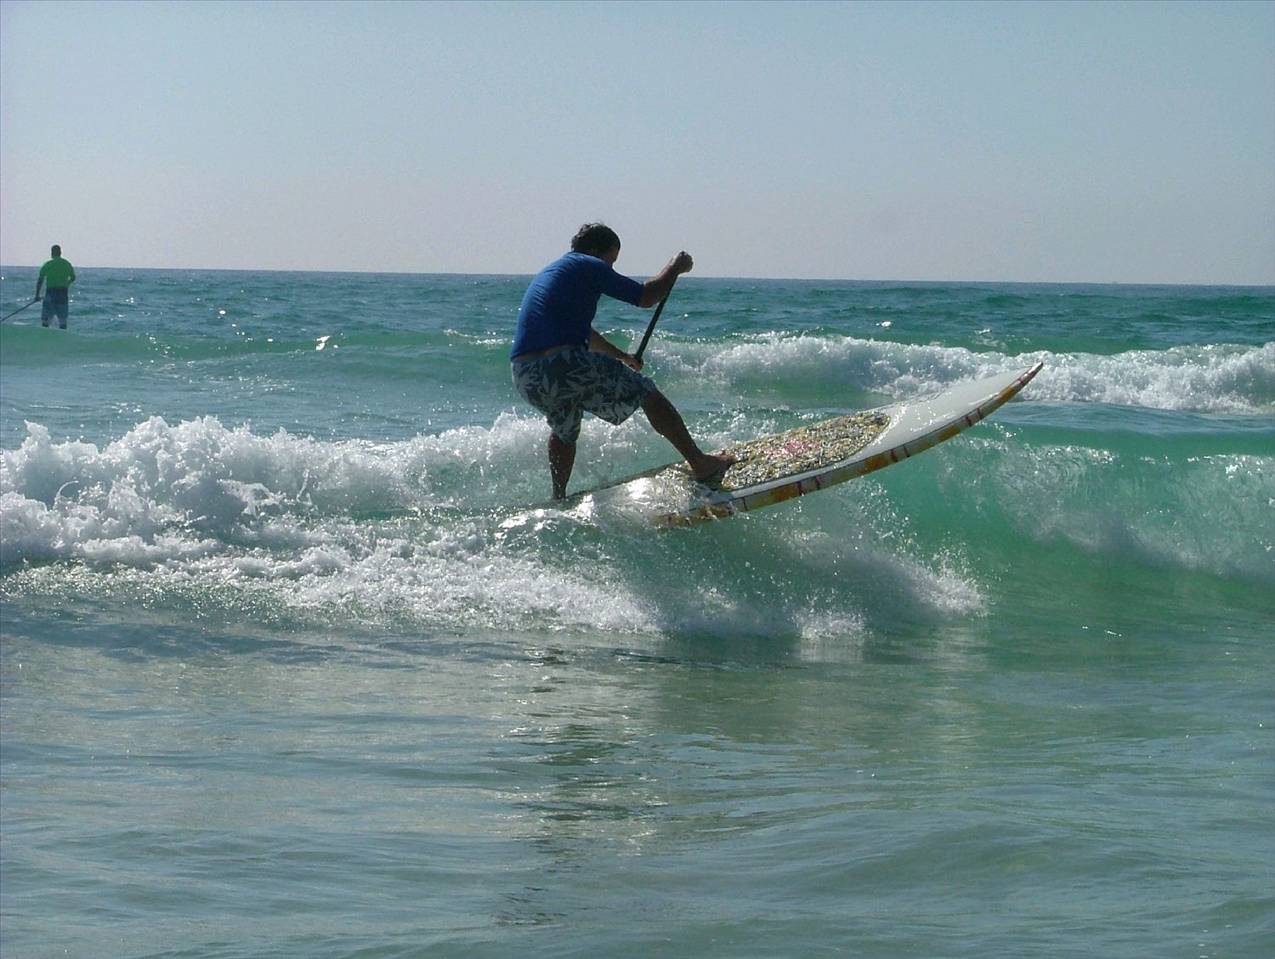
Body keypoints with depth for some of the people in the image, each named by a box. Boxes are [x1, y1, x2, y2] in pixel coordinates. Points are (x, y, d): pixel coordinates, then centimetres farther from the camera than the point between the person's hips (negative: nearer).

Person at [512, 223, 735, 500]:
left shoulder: (548, 274, 32)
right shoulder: (588, 267, 6)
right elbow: (646, 297, 4)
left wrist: (620, 356, 56)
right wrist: (675, 269, 21)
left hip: (524, 379, 8)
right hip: (563, 363, -8)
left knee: (564, 431, 35)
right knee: (646, 393, 7)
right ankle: (700, 463, 7)